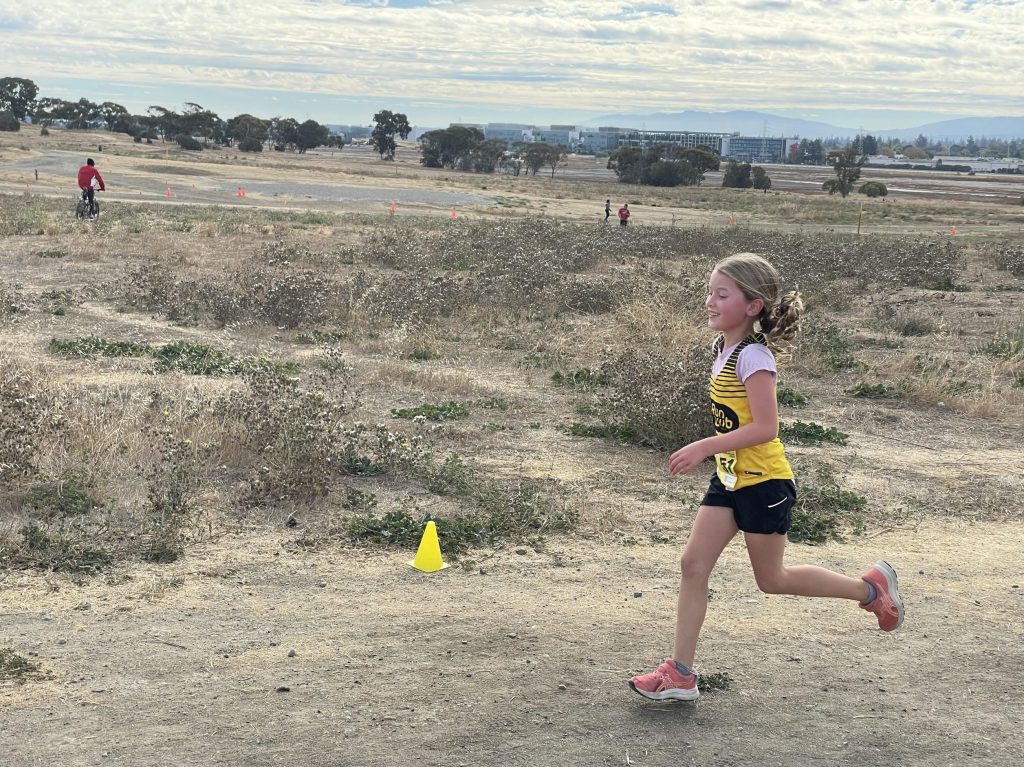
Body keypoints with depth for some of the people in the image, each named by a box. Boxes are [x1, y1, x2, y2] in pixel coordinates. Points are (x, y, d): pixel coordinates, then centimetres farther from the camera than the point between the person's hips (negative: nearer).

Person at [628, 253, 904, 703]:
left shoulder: (752, 357, -21)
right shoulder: (725, 349, 7)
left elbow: (765, 427, -27)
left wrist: (705, 448, -28)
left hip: (764, 484, -8)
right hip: (730, 480, 8)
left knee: (771, 580, 6)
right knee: (693, 564, 0)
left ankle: (870, 588, 25)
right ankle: (680, 674, 4)